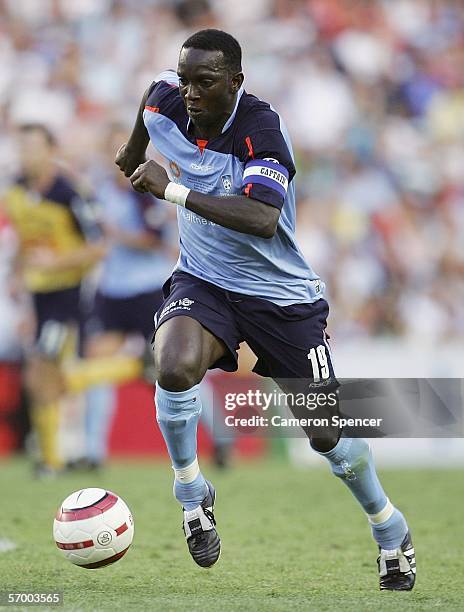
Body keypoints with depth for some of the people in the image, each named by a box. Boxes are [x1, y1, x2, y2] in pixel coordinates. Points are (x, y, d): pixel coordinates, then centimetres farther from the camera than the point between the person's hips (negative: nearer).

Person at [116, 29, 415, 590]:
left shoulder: (262, 129, -26)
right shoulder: (167, 103, -9)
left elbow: (262, 220, -40)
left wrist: (173, 190, -41)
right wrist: (134, 149, 33)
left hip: (282, 294, -3)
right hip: (202, 281, 3)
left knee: (328, 433, 2)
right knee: (174, 367, -31)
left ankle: (389, 530, 30)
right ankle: (192, 496, -7)